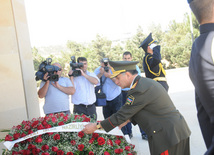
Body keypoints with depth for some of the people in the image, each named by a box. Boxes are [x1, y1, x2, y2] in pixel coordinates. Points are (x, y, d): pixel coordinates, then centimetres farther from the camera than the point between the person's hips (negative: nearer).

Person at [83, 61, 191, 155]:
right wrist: (125, 122, 17)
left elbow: (122, 115, -15)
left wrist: (96, 126, -7)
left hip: (168, 136, -9)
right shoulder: (145, 82, 11)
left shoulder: (139, 90, -19)